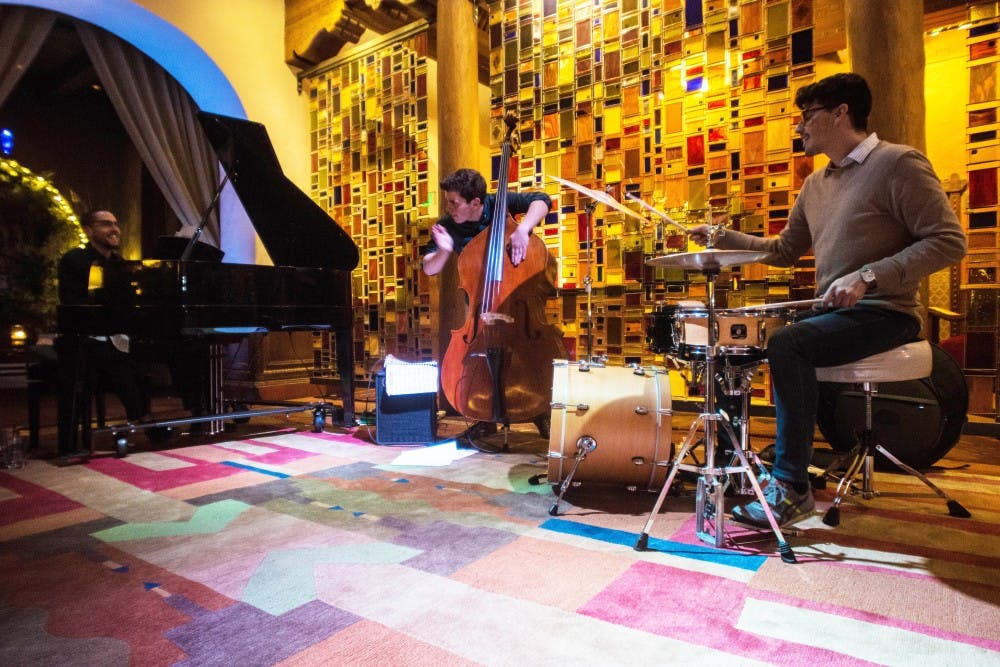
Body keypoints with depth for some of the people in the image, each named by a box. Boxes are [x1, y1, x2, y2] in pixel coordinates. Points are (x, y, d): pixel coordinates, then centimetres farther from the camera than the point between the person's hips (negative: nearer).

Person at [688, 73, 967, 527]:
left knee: (788, 345, -30)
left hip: (884, 313, -8)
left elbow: (949, 241, -16)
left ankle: (792, 486, -19)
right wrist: (722, 238, 8)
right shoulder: (816, 184, 14)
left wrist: (869, 275, -27)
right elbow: (785, 250, 18)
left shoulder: (898, 163, -10)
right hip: (830, 311, 8)